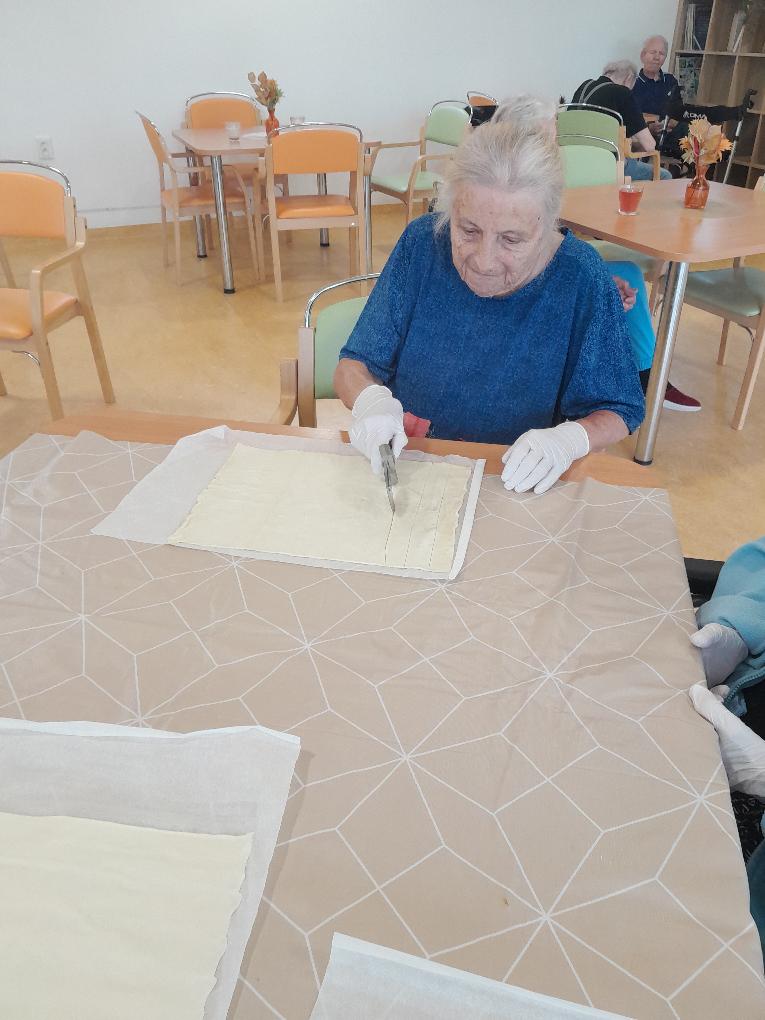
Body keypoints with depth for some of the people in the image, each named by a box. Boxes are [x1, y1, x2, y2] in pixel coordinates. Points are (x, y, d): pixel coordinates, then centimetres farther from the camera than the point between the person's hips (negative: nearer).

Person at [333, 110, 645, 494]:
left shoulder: (582, 278, -11)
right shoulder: (422, 243, -6)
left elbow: (616, 413, -3)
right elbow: (353, 366, -1)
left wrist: (569, 438, -24)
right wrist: (370, 398, -24)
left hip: (518, 489, -2)